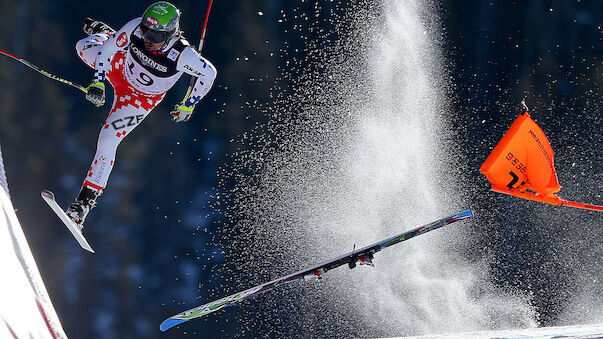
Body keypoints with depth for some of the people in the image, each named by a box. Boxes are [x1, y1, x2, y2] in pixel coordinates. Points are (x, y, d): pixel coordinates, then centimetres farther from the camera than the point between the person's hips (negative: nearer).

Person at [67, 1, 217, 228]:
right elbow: (108, 49, -17)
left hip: (141, 99, -3)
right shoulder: (136, 28, -34)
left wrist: (188, 105, -13)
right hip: (120, 69, 3)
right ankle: (102, 33, 59)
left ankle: (86, 200, 2)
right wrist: (98, 82, -25)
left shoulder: (183, 55, -40)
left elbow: (209, 73, -20)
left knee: (108, 139, -11)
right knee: (83, 47, 23)